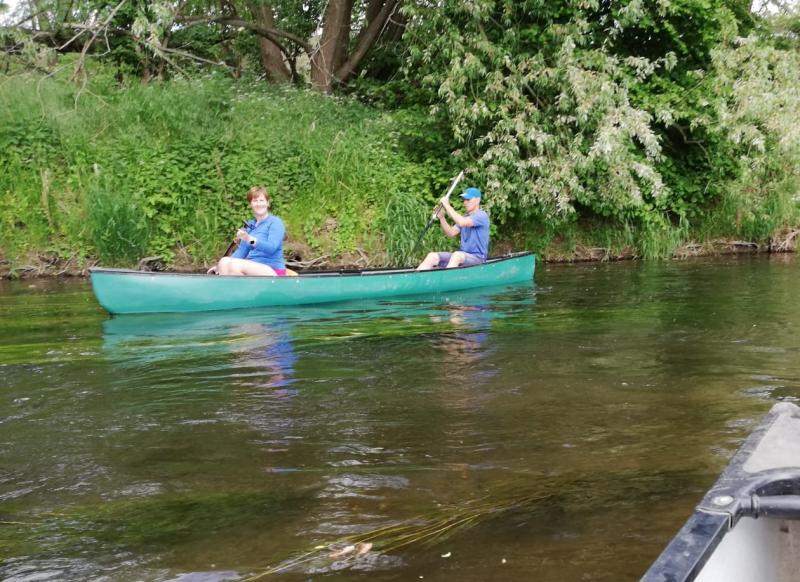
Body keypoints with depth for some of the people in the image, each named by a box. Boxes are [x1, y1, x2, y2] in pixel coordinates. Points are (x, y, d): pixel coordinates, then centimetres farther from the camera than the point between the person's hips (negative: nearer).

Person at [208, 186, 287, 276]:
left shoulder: (275, 222, -5)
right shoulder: (249, 225, 16)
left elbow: (271, 248, -20)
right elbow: (242, 251, 12)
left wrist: (250, 239, -35)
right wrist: (219, 267, -1)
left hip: (273, 271, -6)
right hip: (253, 268, 6)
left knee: (236, 265, -29)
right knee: (224, 261, -20)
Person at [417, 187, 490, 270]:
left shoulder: (482, 216, -8)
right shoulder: (465, 218, 21)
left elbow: (461, 223, -24)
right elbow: (451, 233, 11)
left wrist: (447, 206, -17)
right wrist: (441, 217, -2)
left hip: (477, 258, -8)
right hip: (462, 255, 8)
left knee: (457, 255, -39)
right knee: (432, 256, -11)